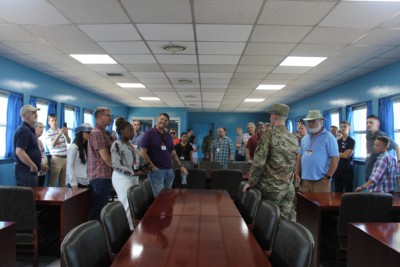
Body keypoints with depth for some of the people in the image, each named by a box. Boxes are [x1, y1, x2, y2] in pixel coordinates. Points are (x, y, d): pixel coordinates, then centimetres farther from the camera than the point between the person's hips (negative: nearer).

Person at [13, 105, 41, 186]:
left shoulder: (28, 130, 16)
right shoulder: (24, 130, -16)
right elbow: (19, 152, -26)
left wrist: (40, 164, 19)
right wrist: (33, 166, -19)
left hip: (29, 170, 10)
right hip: (26, 171, -10)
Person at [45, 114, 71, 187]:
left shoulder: (62, 130, 14)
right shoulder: (48, 133, -3)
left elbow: (69, 141, 6)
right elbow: (52, 144, -18)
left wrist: (66, 134, -14)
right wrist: (59, 134, -27)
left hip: (65, 158, 6)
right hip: (56, 158, -5)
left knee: (63, 181, 10)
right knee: (52, 182, -7)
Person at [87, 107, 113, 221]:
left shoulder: (102, 132, 18)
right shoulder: (97, 133, -15)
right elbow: (106, 158, -19)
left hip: (103, 175, 10)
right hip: (100, 176, -10)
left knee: (99, 208, 15)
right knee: (99, 209, -5)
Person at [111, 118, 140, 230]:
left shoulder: (130, 145, 15)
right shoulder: (116, 145, -10)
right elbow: (117, 166, -16)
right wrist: (133, 172, -20)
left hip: (133, 178, 8)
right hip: (122, 178, -7)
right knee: (128, 205, -4)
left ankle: (132, 229, 16)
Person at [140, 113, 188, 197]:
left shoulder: (168, 136, 12)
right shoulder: (149, 133, -6)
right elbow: (142, 152, -11)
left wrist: (180, 166, 11)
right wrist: (152, 166, -13)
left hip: (169, 170, 6)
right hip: (156, 170, -6)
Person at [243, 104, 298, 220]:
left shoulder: (268, 136, -13)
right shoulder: (294, 139, 6)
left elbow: (258, 163, -15)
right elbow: (293, 164, 12)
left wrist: (251, 182, -4)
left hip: (272, 187, -5)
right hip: (289, 188, 6)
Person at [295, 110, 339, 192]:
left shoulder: (328, 137, -5)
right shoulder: (304, 138, 14)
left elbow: (335, 158, -10)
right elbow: (299, 157, 16)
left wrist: (328, 177, -13)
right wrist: (297, 174, 9)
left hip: (320, 180, -5)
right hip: (305, 179, 6)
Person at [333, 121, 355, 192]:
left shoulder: (351, 141, -4)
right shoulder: (337, 141, 9)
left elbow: (347, 155, -10)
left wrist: (338, 153, 1)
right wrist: (343, 153, -7)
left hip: (347, 168, -4)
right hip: (337, 168, 4)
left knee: (348, 190, 0)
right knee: (337, 190, 10)